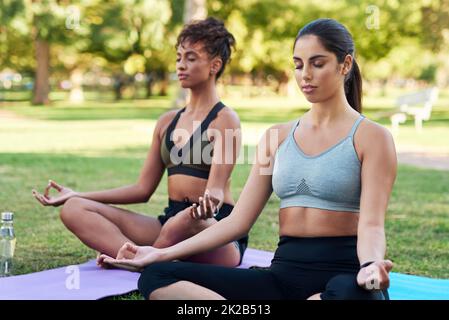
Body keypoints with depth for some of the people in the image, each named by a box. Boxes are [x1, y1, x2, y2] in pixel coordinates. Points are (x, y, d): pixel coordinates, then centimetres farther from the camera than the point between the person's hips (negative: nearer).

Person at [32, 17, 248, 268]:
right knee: (74, 209, -8)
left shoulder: (225, 119, -3)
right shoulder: (167, 122, 16)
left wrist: (208, 204, -41)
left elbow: (216, 189, -16)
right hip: (169, 223, 6)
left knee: (185, 220, -43)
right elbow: (143, 189, 16)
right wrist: (77, 195, 12)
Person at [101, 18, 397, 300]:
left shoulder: (371, 137, 0)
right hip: (285, 271, 5)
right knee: (156, 276, -14)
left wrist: (371, 265, -35)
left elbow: (371, 224, -11)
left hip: (343, 273, -4)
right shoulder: (277, 137, 13)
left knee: (349, 293, -44)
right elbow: (238, 220, 10)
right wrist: (162, 253, 2)